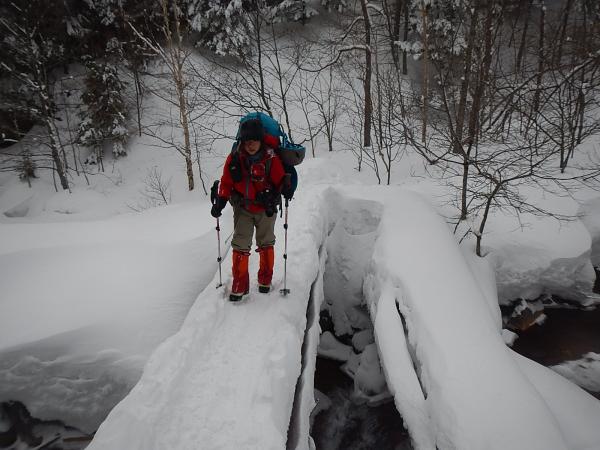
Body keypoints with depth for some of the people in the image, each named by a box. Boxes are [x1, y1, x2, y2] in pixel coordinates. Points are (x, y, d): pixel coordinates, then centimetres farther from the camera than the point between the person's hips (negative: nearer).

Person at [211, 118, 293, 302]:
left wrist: (286, 188, -24)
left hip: (266, 208, -1)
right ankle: (239, 284, 9)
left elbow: (280, 180, -6)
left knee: (266, 244, 14)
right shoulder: (234, 158, -10)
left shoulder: (271, 159, -16)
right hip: (242, 209, 1)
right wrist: (220, 202, -11)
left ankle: (265, 279, 32)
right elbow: (226, 182, -3)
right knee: (240, 245, -2)